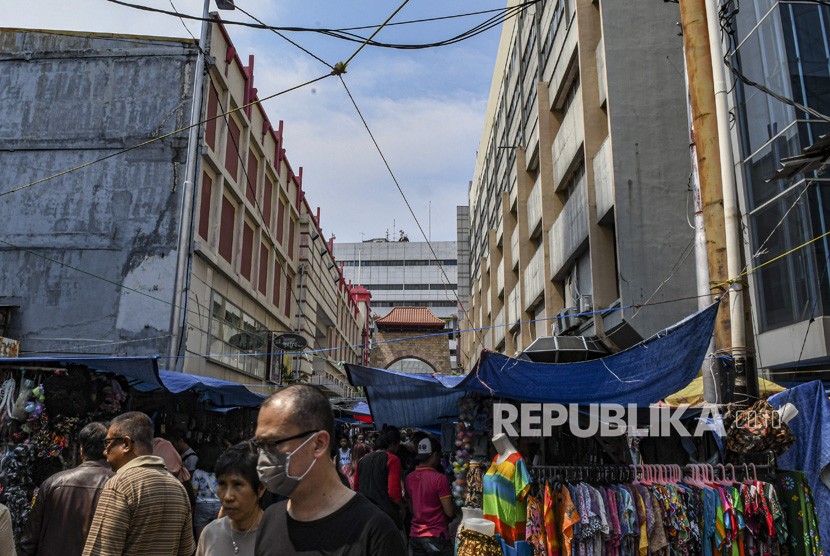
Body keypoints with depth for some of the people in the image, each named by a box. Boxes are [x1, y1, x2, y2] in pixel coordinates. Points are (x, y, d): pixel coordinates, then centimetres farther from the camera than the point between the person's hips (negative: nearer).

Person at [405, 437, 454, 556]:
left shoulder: (409, 478, 4)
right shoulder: (439, 478, -16)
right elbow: (450, 512, -14)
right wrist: (457, 509, 6)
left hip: (415, 535, 6)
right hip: (436, 536, -6)